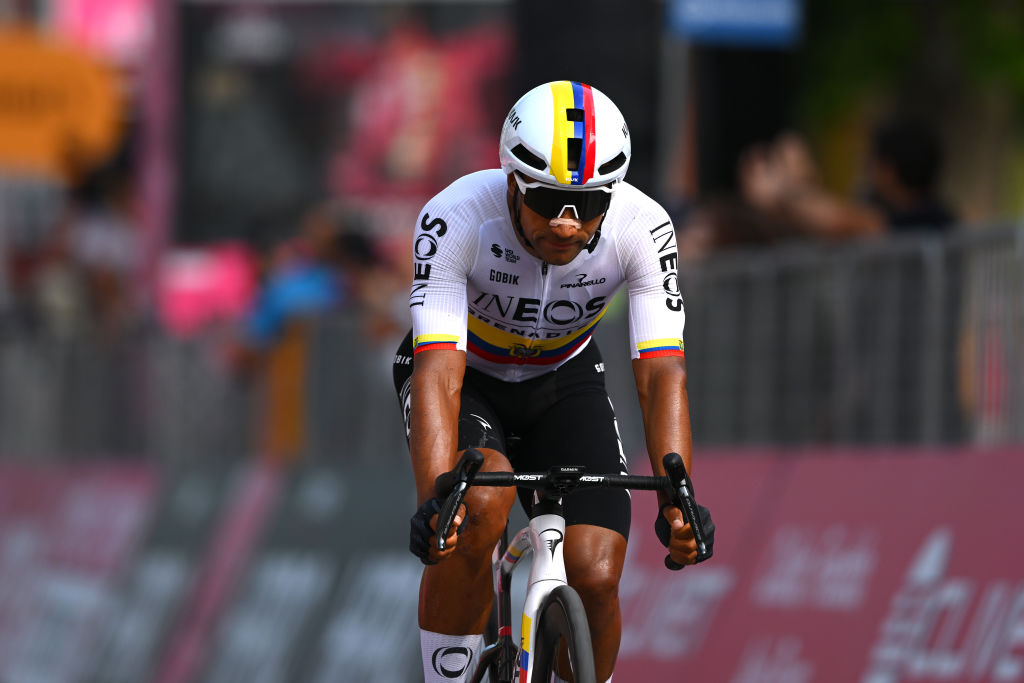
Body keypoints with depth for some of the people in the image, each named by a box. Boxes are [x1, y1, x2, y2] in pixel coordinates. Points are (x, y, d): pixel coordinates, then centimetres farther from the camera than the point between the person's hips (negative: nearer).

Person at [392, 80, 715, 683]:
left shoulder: (643, 229, -28)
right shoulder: (456, 219, -34)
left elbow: (662, 374, -31)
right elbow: (440, 373, -40)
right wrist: (434, 498, -55)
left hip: (563, 382, 2)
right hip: (465, 376, -2)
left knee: (595, 579, -15)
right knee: (479, 508, -33)